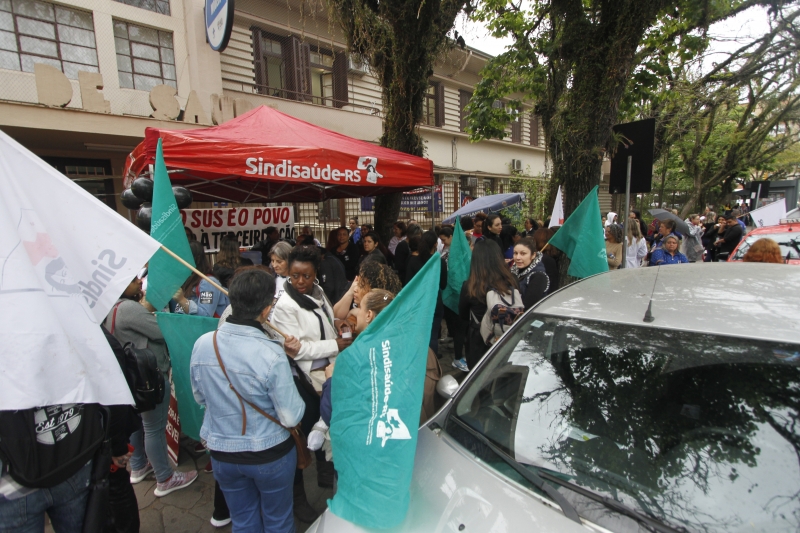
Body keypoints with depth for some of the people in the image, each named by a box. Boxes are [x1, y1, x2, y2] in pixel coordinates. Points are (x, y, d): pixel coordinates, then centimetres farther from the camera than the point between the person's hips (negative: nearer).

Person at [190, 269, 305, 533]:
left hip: (222, 453, 4)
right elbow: (291, 417, -21)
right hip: (270, 454, -4)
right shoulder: (271, 355, -30)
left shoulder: (202, 344, -15)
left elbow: (200, 397, 2)